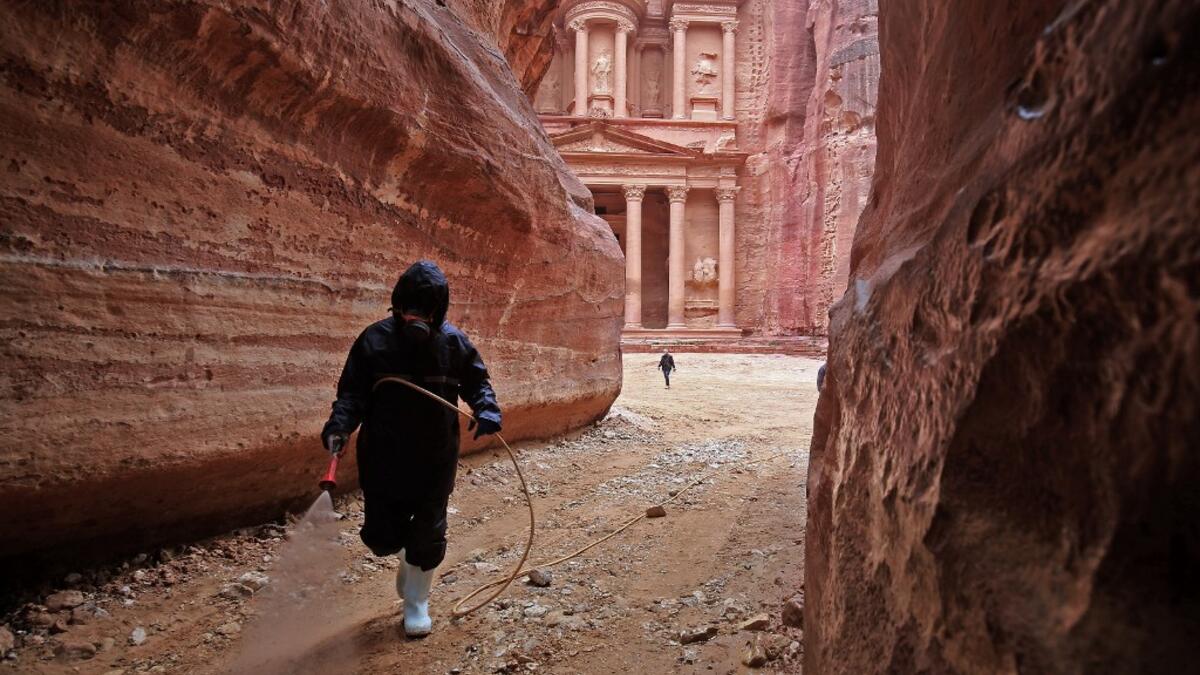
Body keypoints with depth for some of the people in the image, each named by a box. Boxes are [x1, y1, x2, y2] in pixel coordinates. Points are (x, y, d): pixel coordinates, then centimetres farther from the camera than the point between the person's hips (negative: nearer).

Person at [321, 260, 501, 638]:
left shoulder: (454, 342, -5)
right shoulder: (374, 340, -9)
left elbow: (477, 382, 6)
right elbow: (352, 391, -6)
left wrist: (486, 409, -14)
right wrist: (340, 425, -24)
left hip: (436, 460, 1)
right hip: (383, 460, 0)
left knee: (428, 534, 8)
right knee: (380, 536, 6)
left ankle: (416, 603, 32)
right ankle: (408, 553, 44)